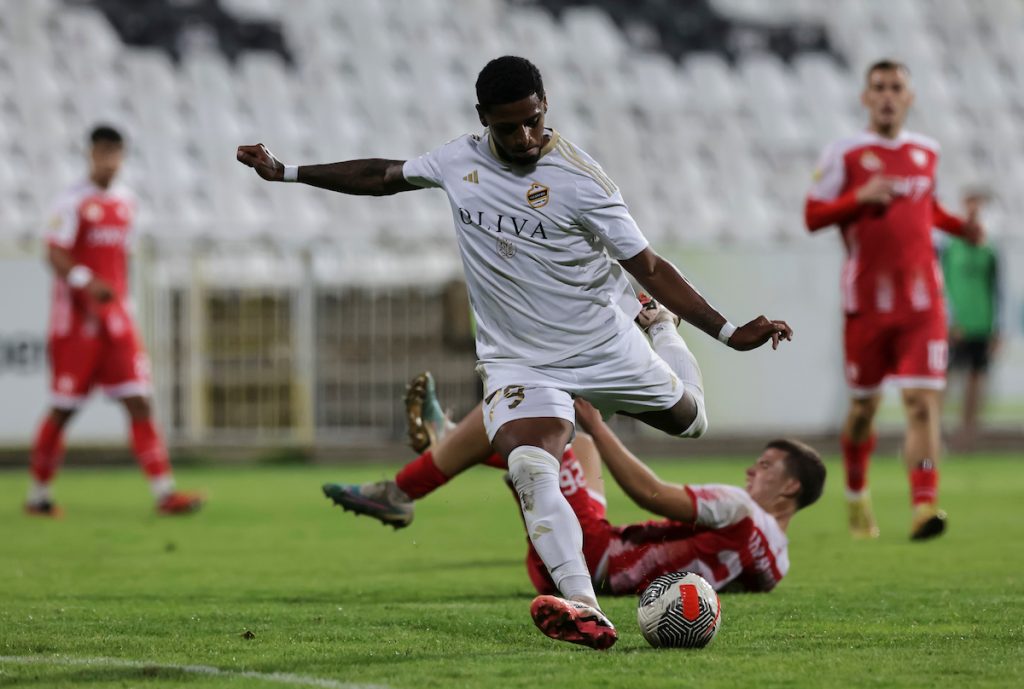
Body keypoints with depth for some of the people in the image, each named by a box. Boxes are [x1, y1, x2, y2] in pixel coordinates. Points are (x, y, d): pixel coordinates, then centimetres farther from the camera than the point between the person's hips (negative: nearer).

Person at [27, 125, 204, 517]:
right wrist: (87, 283, -31)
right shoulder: (74, 202, -8)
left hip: (115, 319, 6)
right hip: (76, 319, -6)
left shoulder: (125, 202, 13)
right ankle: (38, 494, 14)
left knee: (139, 403, -4)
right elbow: (55, 253, -16)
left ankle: (164, 492, -9)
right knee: (63, 409, 0)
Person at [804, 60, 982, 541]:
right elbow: (813, 216, -1)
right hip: (867, 298, -2)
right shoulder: (843, 153, -1)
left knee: (923, 401, -12)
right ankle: (856, 497, 32)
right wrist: (860, 198, -17)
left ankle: (924, 506, -21)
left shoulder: (927, 152, 12)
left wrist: (959, 226, 8)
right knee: (864, 405, 8)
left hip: (921, 301, 2)